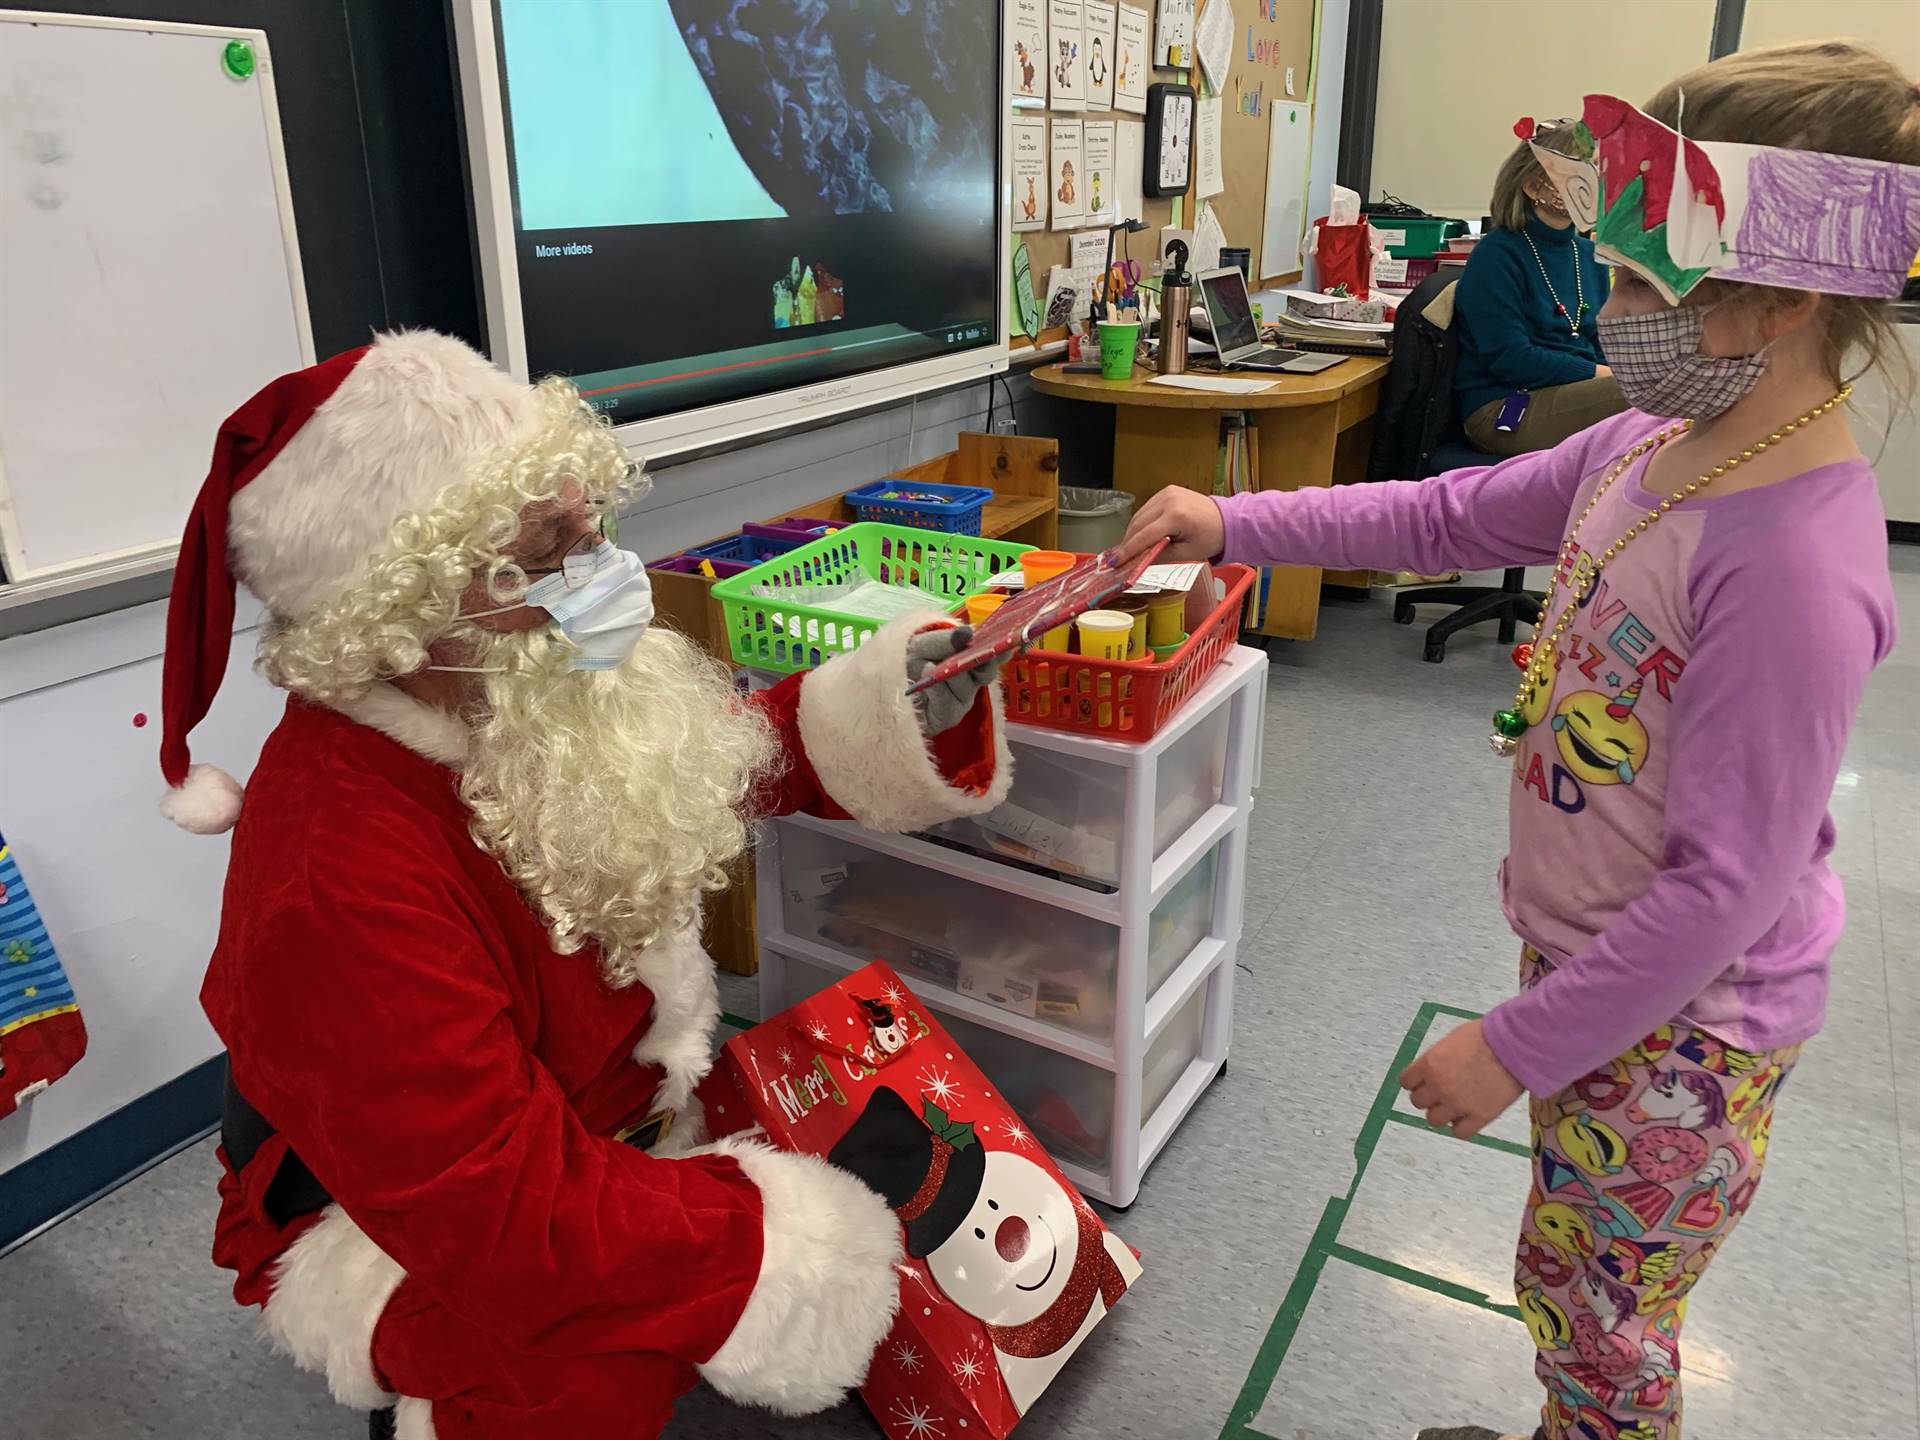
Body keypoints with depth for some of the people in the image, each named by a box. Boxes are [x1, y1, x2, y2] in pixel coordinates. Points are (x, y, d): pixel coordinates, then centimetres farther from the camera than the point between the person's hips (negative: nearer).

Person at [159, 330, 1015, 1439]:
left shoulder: (534, 699, -12)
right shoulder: (340, 888, -36)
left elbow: (752, 753, 4)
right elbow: (514, 1225, -35)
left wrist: (895, 704, -16)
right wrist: (819, 1233, -32)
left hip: (602, 1111, 8)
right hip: (384, 1227, -7)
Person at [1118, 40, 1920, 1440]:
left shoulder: (1796, 563, -30)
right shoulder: (1651, 445, -4)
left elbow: (1726, 884, -26)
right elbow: (1455, 514, 8)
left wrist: (1517, 1046, -19)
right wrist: (1235, 523, 1)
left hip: (1677, 1028, -8)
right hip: (1591, 958, 8)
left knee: (1592, 1303, 15)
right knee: (1581, 1284, 27)